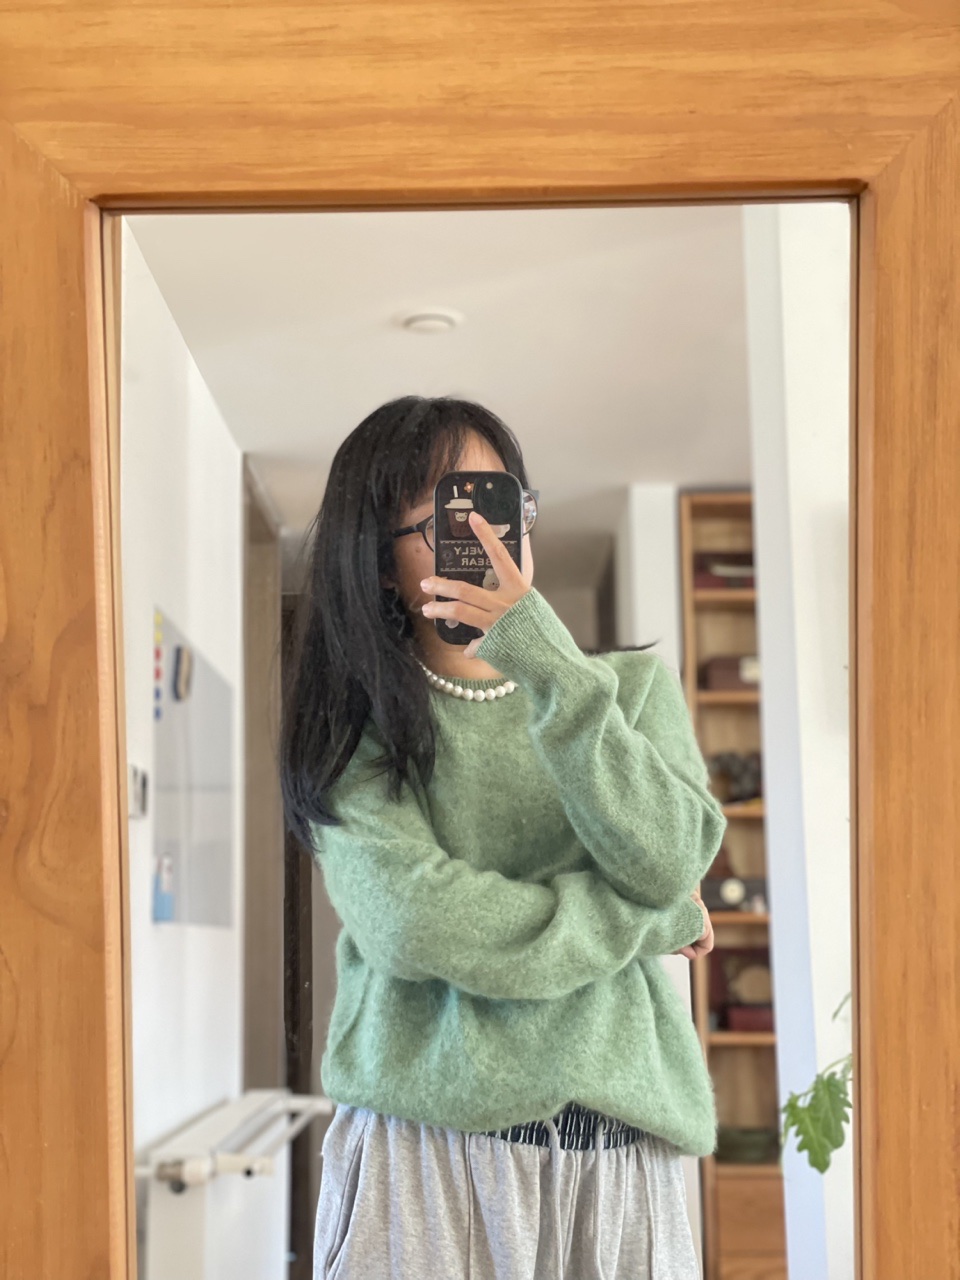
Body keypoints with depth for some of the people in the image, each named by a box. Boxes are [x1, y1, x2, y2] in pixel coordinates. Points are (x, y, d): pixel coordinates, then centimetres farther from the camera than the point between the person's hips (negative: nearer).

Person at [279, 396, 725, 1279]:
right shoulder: (357, 724, 1)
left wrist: (545, 660, -16)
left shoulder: (634, 685, 10)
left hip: (621, 1146, 3)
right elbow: (410, 923, -14)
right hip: (425, 1141, -2)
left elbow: (667, 861, -8)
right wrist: (653, 918, -5)